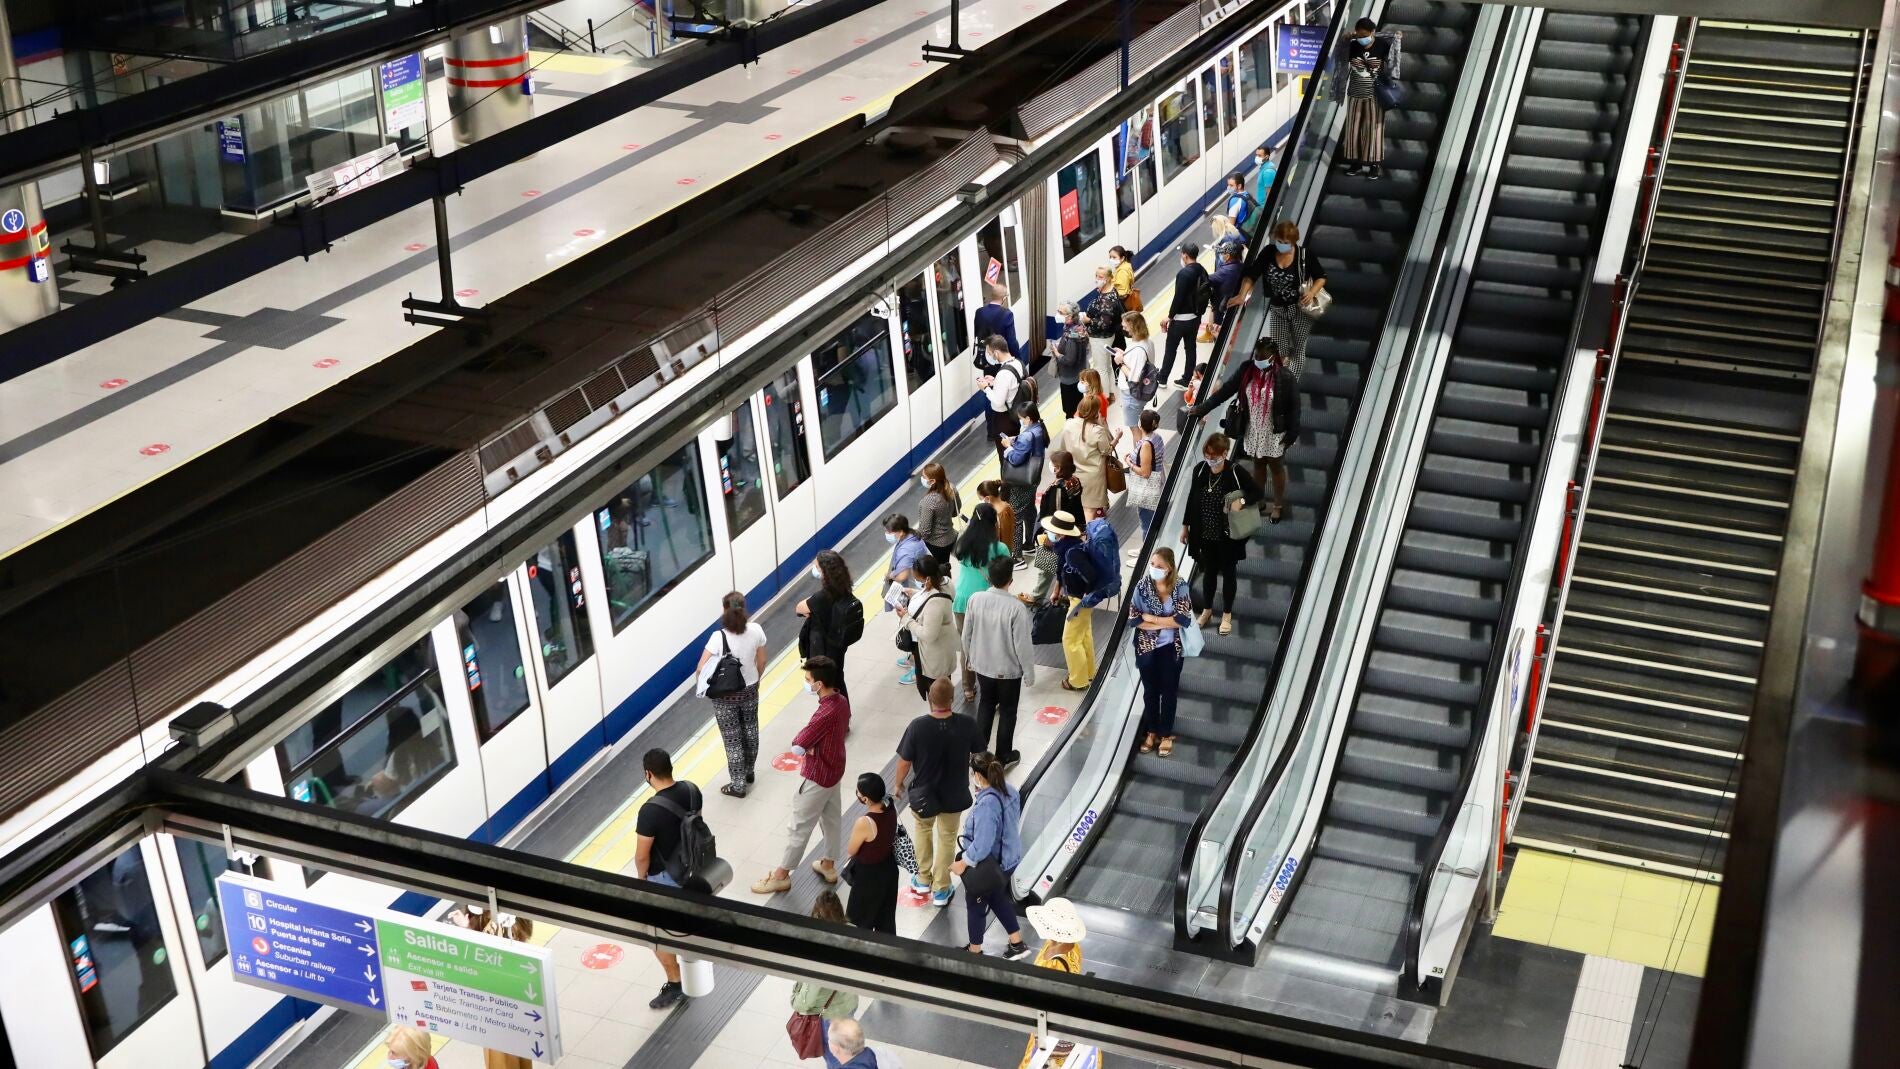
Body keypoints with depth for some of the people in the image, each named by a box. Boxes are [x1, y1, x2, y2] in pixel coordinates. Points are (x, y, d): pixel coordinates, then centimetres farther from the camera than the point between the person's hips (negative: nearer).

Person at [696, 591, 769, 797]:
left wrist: (706, 688, -4)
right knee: (750, 730, 24)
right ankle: (748, 772, 43)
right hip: (749, 690, 4)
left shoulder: (718, 637, -26)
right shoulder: (756, 630, -14)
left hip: (725, 695, -4)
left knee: (732, 739, 10)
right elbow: (761, 662, -1)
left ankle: (738, 785, 20)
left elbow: (701, 669, -24)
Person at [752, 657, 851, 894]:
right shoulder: (841, 701, -7)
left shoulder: (825, 714, -34)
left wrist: (806, 746, -8)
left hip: (817, 776, -9)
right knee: (831, 818, 23)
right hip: (833, 769, 9)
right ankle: (829, 865, 39)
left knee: (799, 826, 6)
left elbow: (797, 746, -30)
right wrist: (811, 743, -7)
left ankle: (781, 875, 19)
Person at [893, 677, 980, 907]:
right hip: (954, 794, 1)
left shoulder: (918, 726, -25)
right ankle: (940, 890, 31)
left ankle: (923, 879, 39)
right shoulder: (967, 725, -21)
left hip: (924, 793, -1)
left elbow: (904, 761, -14)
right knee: (947, 838, 21)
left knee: (923, 829, 28)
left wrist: (898, 784, 4)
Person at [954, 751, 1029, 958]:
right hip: (1008, 859, 8)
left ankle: (975, 951, 37)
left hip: (989, 866, -8)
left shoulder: (987, 804, -34)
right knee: (998, 899, 29)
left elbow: (982, 844, -31)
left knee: (976, 904, 17)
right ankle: (1017, 944, 39)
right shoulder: (1009, 790, -8)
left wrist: (964, 862, -16)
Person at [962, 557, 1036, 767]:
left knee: (985, 704, 25)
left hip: (982, 665, 4)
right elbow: (1023, 645, -20)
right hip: (1009, 669, -4)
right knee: (1007, 711, 17)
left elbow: (967, 634, -2)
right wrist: (1029, 673, -5)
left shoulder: (975, 600, -15)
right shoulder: (1017, 607, -27)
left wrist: (969, 657, 17)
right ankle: (1003, 755, 30)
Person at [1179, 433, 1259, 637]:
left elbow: (1257, 492, -9)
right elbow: (1191, 499, 5)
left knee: (1228, 573, 13)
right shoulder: (1199, 470, -7)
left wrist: (1242, 501, -28)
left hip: (1228, 535, -3)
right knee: (1209, 571, 19)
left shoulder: (1235, 472, -18)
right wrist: (1185, 525, 9)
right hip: (1205, 534, 3)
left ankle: (1227, 614, 29)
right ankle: (1206, 610, 38)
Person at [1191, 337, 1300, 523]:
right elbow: (1225, 390, -5)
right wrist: (1202, 408, -6)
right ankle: (1258, 502, 36)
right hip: (1252, 430, 4)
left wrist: (1292, 434, -13)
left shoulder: (1285, 377, -22)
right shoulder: (1247, 370, -10)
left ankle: (1278, 506, 31)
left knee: (1275, 467, 14)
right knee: (1258, 465, 20)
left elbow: (1294, 407, -15)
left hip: (1274, 432, -4)